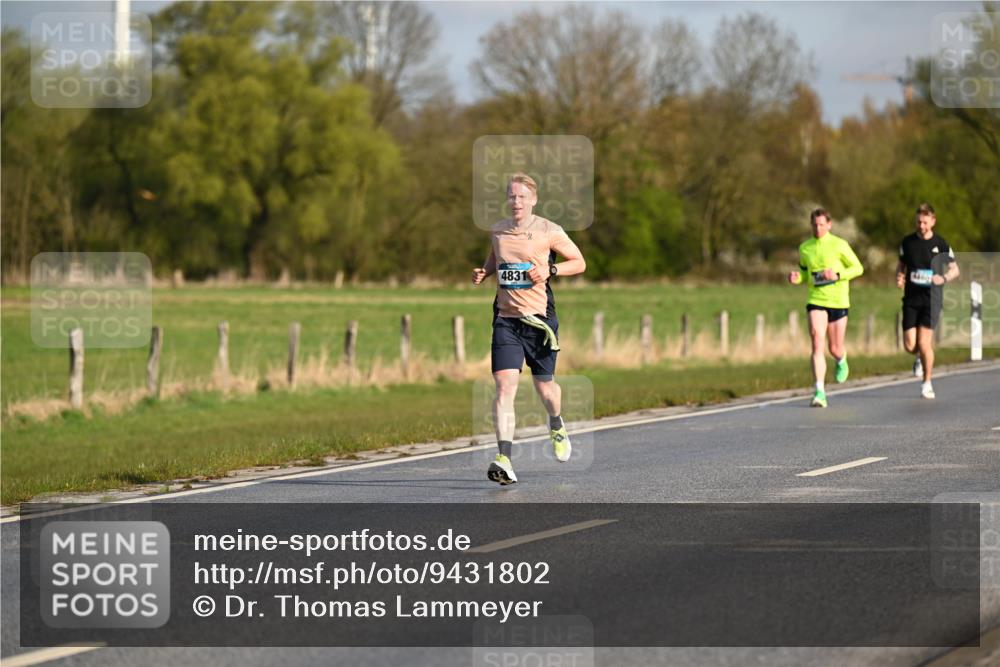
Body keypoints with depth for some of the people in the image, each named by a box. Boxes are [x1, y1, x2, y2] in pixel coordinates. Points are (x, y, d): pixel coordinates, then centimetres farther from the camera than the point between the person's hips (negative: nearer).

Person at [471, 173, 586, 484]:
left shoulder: (549, 231, -3)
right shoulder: (498, 230, 8)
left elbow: (579, 262, 5)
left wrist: (550, 269, -12)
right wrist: (484, 272, 7)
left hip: (539, 318, -2)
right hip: (506, 318, 2)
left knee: (544, 387, 12)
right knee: (504, 386, -16)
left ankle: (556, 426, 49)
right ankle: (504, 459, -23)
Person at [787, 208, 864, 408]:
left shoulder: (839, 245, -5)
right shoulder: (804, 248, 6)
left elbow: (858, 268, -1)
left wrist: (837, 275, -17)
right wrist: (797, 278, -3)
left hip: (838, 301, -1)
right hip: (815, 301, 1)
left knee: (835, 349, 8)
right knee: (817, 344, -16)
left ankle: (842, 362, 48)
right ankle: (820, 392, -20)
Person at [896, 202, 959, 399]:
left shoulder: (941, 245, -1)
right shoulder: (907, 242, 4)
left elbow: (955, 269, 8)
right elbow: (901, 265, 17)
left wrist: (944, 278, -13)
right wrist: (899, 277, -5)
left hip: (931, 299, -2)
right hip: (911, 299, 2)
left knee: (924, 342, -11)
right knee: (910, 345, -4)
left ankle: (927, 383, 6)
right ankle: (920, 357, 33)